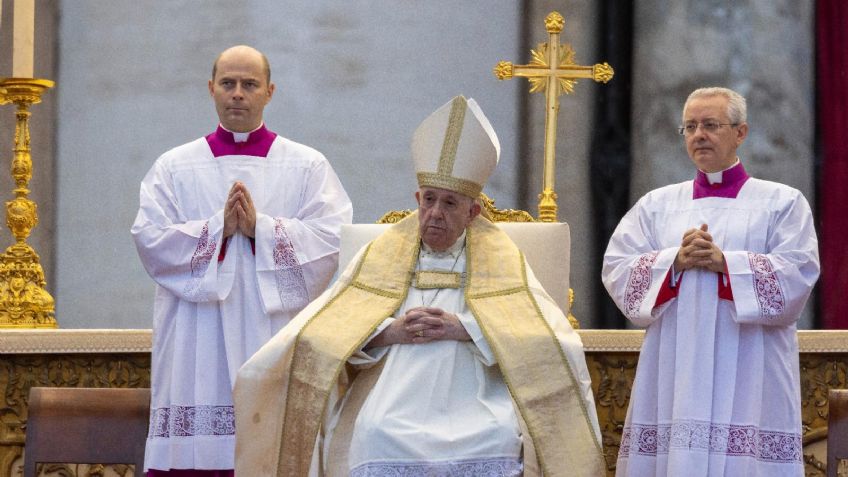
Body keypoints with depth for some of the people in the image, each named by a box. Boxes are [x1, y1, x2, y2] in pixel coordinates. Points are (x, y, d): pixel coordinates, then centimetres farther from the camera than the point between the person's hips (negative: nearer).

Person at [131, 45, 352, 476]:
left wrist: (260, 227, -12)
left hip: (276, 336, -1)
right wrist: (218, 228, -11)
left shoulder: (308, 166, 10)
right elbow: (149, 239, 0)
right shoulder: (174, 167, 12)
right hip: (196, 346, 1)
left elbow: (332, 238, -3)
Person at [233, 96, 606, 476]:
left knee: (502, 437, -33)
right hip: (393, 407, 0)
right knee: (378, 438, -33)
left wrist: (463, 327, -10)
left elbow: (547, 336, -2)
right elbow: (321, 334, 8)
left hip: (475, 404, 0)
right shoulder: (384, 256, 18)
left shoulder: (500, 261, 15)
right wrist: (389, 331, -8)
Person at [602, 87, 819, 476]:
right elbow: (617, 270, 5)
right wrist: (674, 261, -12)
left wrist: (725, 263, -15)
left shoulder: (782, 203, 7)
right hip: (673, 377, 3)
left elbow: (796, 276, -6)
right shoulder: (656, 205, 15)